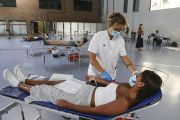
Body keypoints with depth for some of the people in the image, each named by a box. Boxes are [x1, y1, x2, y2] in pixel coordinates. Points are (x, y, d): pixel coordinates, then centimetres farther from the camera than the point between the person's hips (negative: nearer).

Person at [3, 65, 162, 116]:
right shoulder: (129, 87, -6)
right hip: (89, 89, 7)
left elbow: (94, 111, -30)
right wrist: (95, 79, 24)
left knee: (44, 90, 8)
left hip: (81, 99, -7)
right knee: (53, 83, 18)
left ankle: (18, 83, 38)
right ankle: (24, 79, 43)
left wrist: (67, 105, -21)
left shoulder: (124, 103, -33)